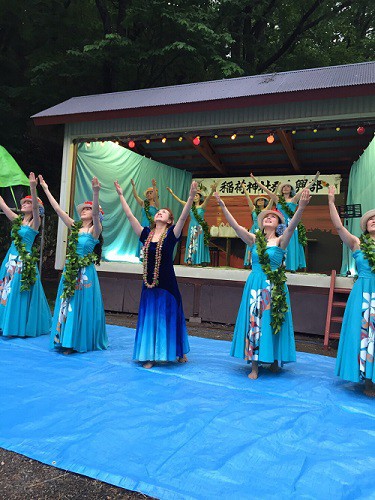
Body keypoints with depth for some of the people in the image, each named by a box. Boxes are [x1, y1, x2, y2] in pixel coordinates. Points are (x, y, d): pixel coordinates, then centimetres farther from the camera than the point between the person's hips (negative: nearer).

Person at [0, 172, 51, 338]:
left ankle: (23, 327, 8)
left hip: (25, 261, -6)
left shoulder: (35, 222, -4)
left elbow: (36, 207, -21)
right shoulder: (17, 220, 12)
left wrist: (33, 188, -33)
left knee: (21, 294, -2)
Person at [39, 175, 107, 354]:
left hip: (85, 273, -5)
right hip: (69, 271, 5)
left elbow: (96, 213, -24)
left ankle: (83, 342, 12)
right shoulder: (74, 227, 9)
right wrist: (46, 189, 6)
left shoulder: (95, 230, -6)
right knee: (67, 305, 7)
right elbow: (57, 209, 8)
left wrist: (96, 192, -38)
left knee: (82, 307, 1)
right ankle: (68, 341, 17)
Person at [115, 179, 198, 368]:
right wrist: (121, 195, 6)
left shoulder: (171, 234, -5)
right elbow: (130, 216, 6)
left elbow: (183, 217, -18)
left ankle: (178, 351, 27)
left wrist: (191, 196, -28)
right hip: (149, 284, 3)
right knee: (149, 319, 8)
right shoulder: (146, 234, 4)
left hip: (167, 284, -3)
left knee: (168, 317, 8)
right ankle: (149, 355, 19)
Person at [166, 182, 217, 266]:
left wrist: (212, 191, -36)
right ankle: (190, 260, 2)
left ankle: (200, 261, -3)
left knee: (199, 244, -4)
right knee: (191, 244, 2)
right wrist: (172, 193, 14)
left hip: (200, 229, -4)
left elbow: (207, 198, -18)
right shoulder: (190, 206, 10)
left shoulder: (202, 206, -1)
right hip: (192, 228, 4)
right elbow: (180, 201, 14)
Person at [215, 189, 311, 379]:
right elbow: (236, 226, -3)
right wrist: (223, 207, -12)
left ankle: (274, 360, 23)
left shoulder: (280, 241, -1)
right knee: (254, 322, 2)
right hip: (255, 285, 2)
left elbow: (291, 227, -19)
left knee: (274, 322, 5)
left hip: (275, 287, -2)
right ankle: (254, 365, 9)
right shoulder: (254, 239, 6)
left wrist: (301, 208, -36)